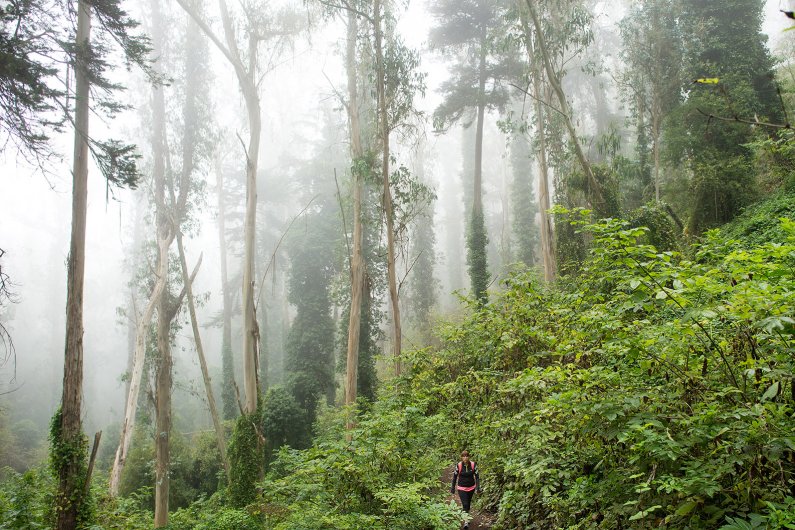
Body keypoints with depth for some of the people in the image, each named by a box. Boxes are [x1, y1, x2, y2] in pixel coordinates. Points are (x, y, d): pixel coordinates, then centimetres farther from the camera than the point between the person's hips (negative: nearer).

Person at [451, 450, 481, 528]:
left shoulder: (473, 465, -12)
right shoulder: (458, 465, -15)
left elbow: (477, 476, -4)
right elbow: (455, 476, -4)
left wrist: (478, 487, -10)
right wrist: (452, 488, 1)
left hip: (471, 487, 2)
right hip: (462, 488, -2)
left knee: (468, 503, 19)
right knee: (465, 504, -13)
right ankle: (466, 522, -12)